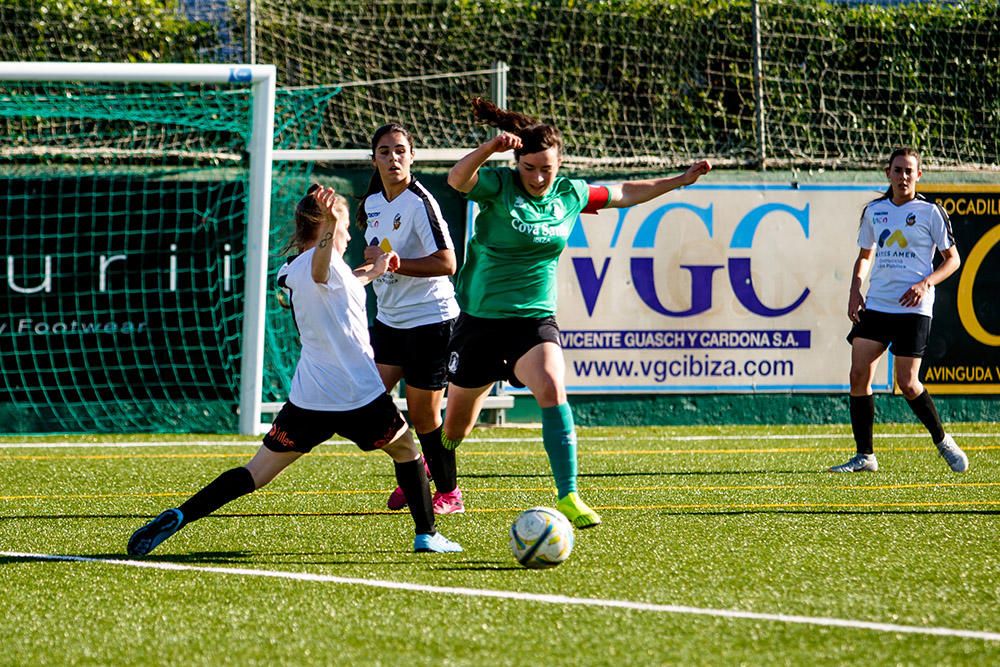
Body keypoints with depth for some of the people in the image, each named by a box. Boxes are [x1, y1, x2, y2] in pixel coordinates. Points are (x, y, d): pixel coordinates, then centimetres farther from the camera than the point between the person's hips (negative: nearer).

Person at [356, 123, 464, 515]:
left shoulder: (419, 203, -16)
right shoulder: (372, 203, 8)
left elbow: (446, 263, -24)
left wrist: (394, 262, -27)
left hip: (430, 320, -7)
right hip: (389, 319, 7)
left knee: (422, 416, -3)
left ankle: (449, 493, 15)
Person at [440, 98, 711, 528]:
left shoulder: (570, 194, 2)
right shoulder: (498, 186, -11)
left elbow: (624, 194, 19)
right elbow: (458, 179, -32)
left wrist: (681, 180, 18)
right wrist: (490, 148, -50)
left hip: (534, 319, 2)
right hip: (481, 319, -2)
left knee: (552, 392, -27)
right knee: (455, 426, 10)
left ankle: (568, 498, -26)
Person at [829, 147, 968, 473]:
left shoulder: (931, 212, -2)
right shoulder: (873, 211, 10)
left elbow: (952, 259, 1)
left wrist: (926, 283, -16)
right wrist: (855, 291, 7)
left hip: (913, 309, -4)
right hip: (876, 305, 4)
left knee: (906, 383, -9)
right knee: (859, 375, -6)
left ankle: (943, 441, 13)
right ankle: (864, 456, 1)